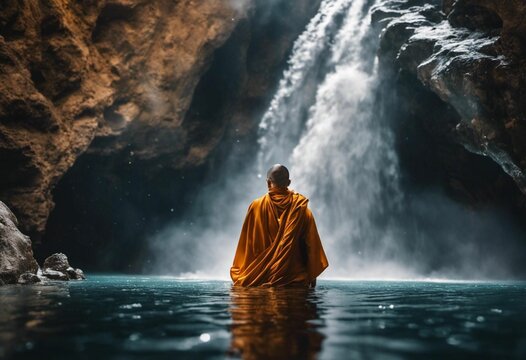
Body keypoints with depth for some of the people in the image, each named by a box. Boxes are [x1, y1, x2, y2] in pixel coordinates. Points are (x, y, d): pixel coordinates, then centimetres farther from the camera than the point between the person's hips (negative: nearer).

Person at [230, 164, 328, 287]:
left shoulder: (256, 206, -2)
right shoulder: (301, 207, 1)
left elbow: (248, 244, 1)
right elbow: (311, 243, 0)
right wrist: (312, 275, 7)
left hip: (261, 278, 0)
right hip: (296, 277, 0)